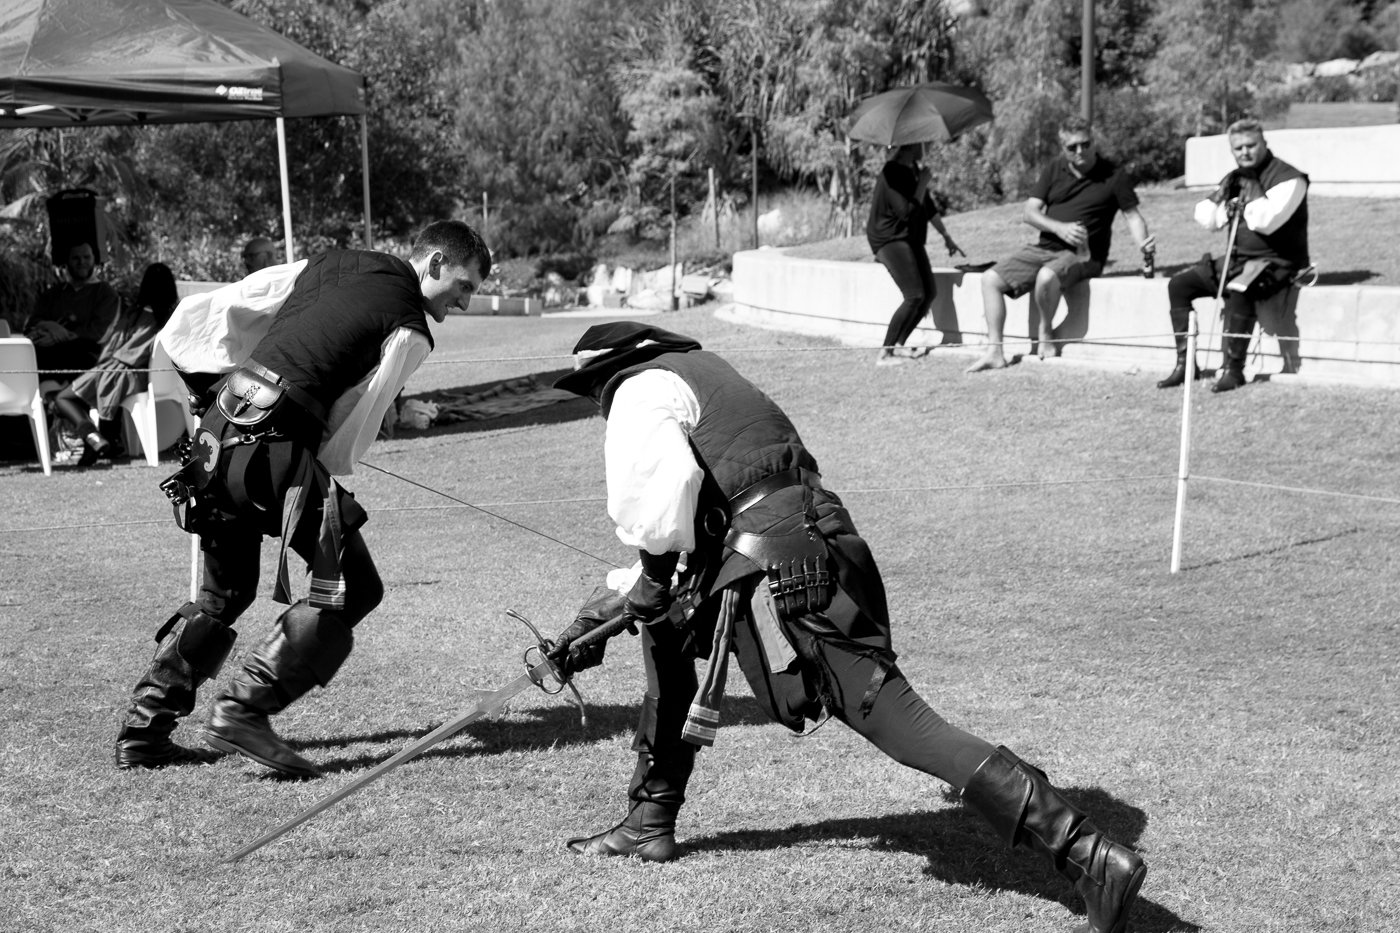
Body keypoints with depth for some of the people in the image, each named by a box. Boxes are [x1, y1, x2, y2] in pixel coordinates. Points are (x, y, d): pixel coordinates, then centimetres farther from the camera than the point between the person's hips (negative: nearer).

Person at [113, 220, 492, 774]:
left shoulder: (326, 266, 19)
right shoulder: (410, 331, -2)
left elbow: (202, 315, 18)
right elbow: (350, 430, -1)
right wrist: (330, 474, 14)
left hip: (218, 425, 8)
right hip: (275, 445, -8)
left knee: (223, 592, 21)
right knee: (351, 588, 0)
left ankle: (143, 730, 22)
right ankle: (243, 710, -8)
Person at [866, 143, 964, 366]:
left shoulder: (912, 170, 13)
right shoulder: (892, 174, -18)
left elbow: (928, 207, 22)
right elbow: (908, 212, -24)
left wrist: (947, 237, 26)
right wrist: (923, 184, -15)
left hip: (910, 239, 10)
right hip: (890, 239, -10)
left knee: (929, 293, 2)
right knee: (915, 296, -20)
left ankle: (897, 347, 9)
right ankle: (885, 354, -18)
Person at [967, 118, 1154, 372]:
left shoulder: (1114, 176, -3)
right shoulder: (1054, 169, 8)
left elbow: (1132, 215, -1)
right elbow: (1030, 212, 3)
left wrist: (1144, 243, -22)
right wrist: (1059, 228, -15)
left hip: (1083, 255, -5)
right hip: (1045, 247, 5)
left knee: (1047, 277, -38)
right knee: (991, 279, -7)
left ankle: (1045, 333, -9)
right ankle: (994, 352, -6)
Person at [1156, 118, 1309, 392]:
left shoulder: (1288, 178, -12)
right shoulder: (1236, 178, 12)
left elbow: (1266, 222, -26)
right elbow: (1207, 221, 9)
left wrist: (1253, 190, -18)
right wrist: (1221, 193, -6)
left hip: (1276, 262, -8)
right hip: (1239, 258, 8)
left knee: (1238, 291, -38)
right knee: (1178, 284, -1)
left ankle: (1233, 369, -28)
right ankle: (1185, 362, 1)